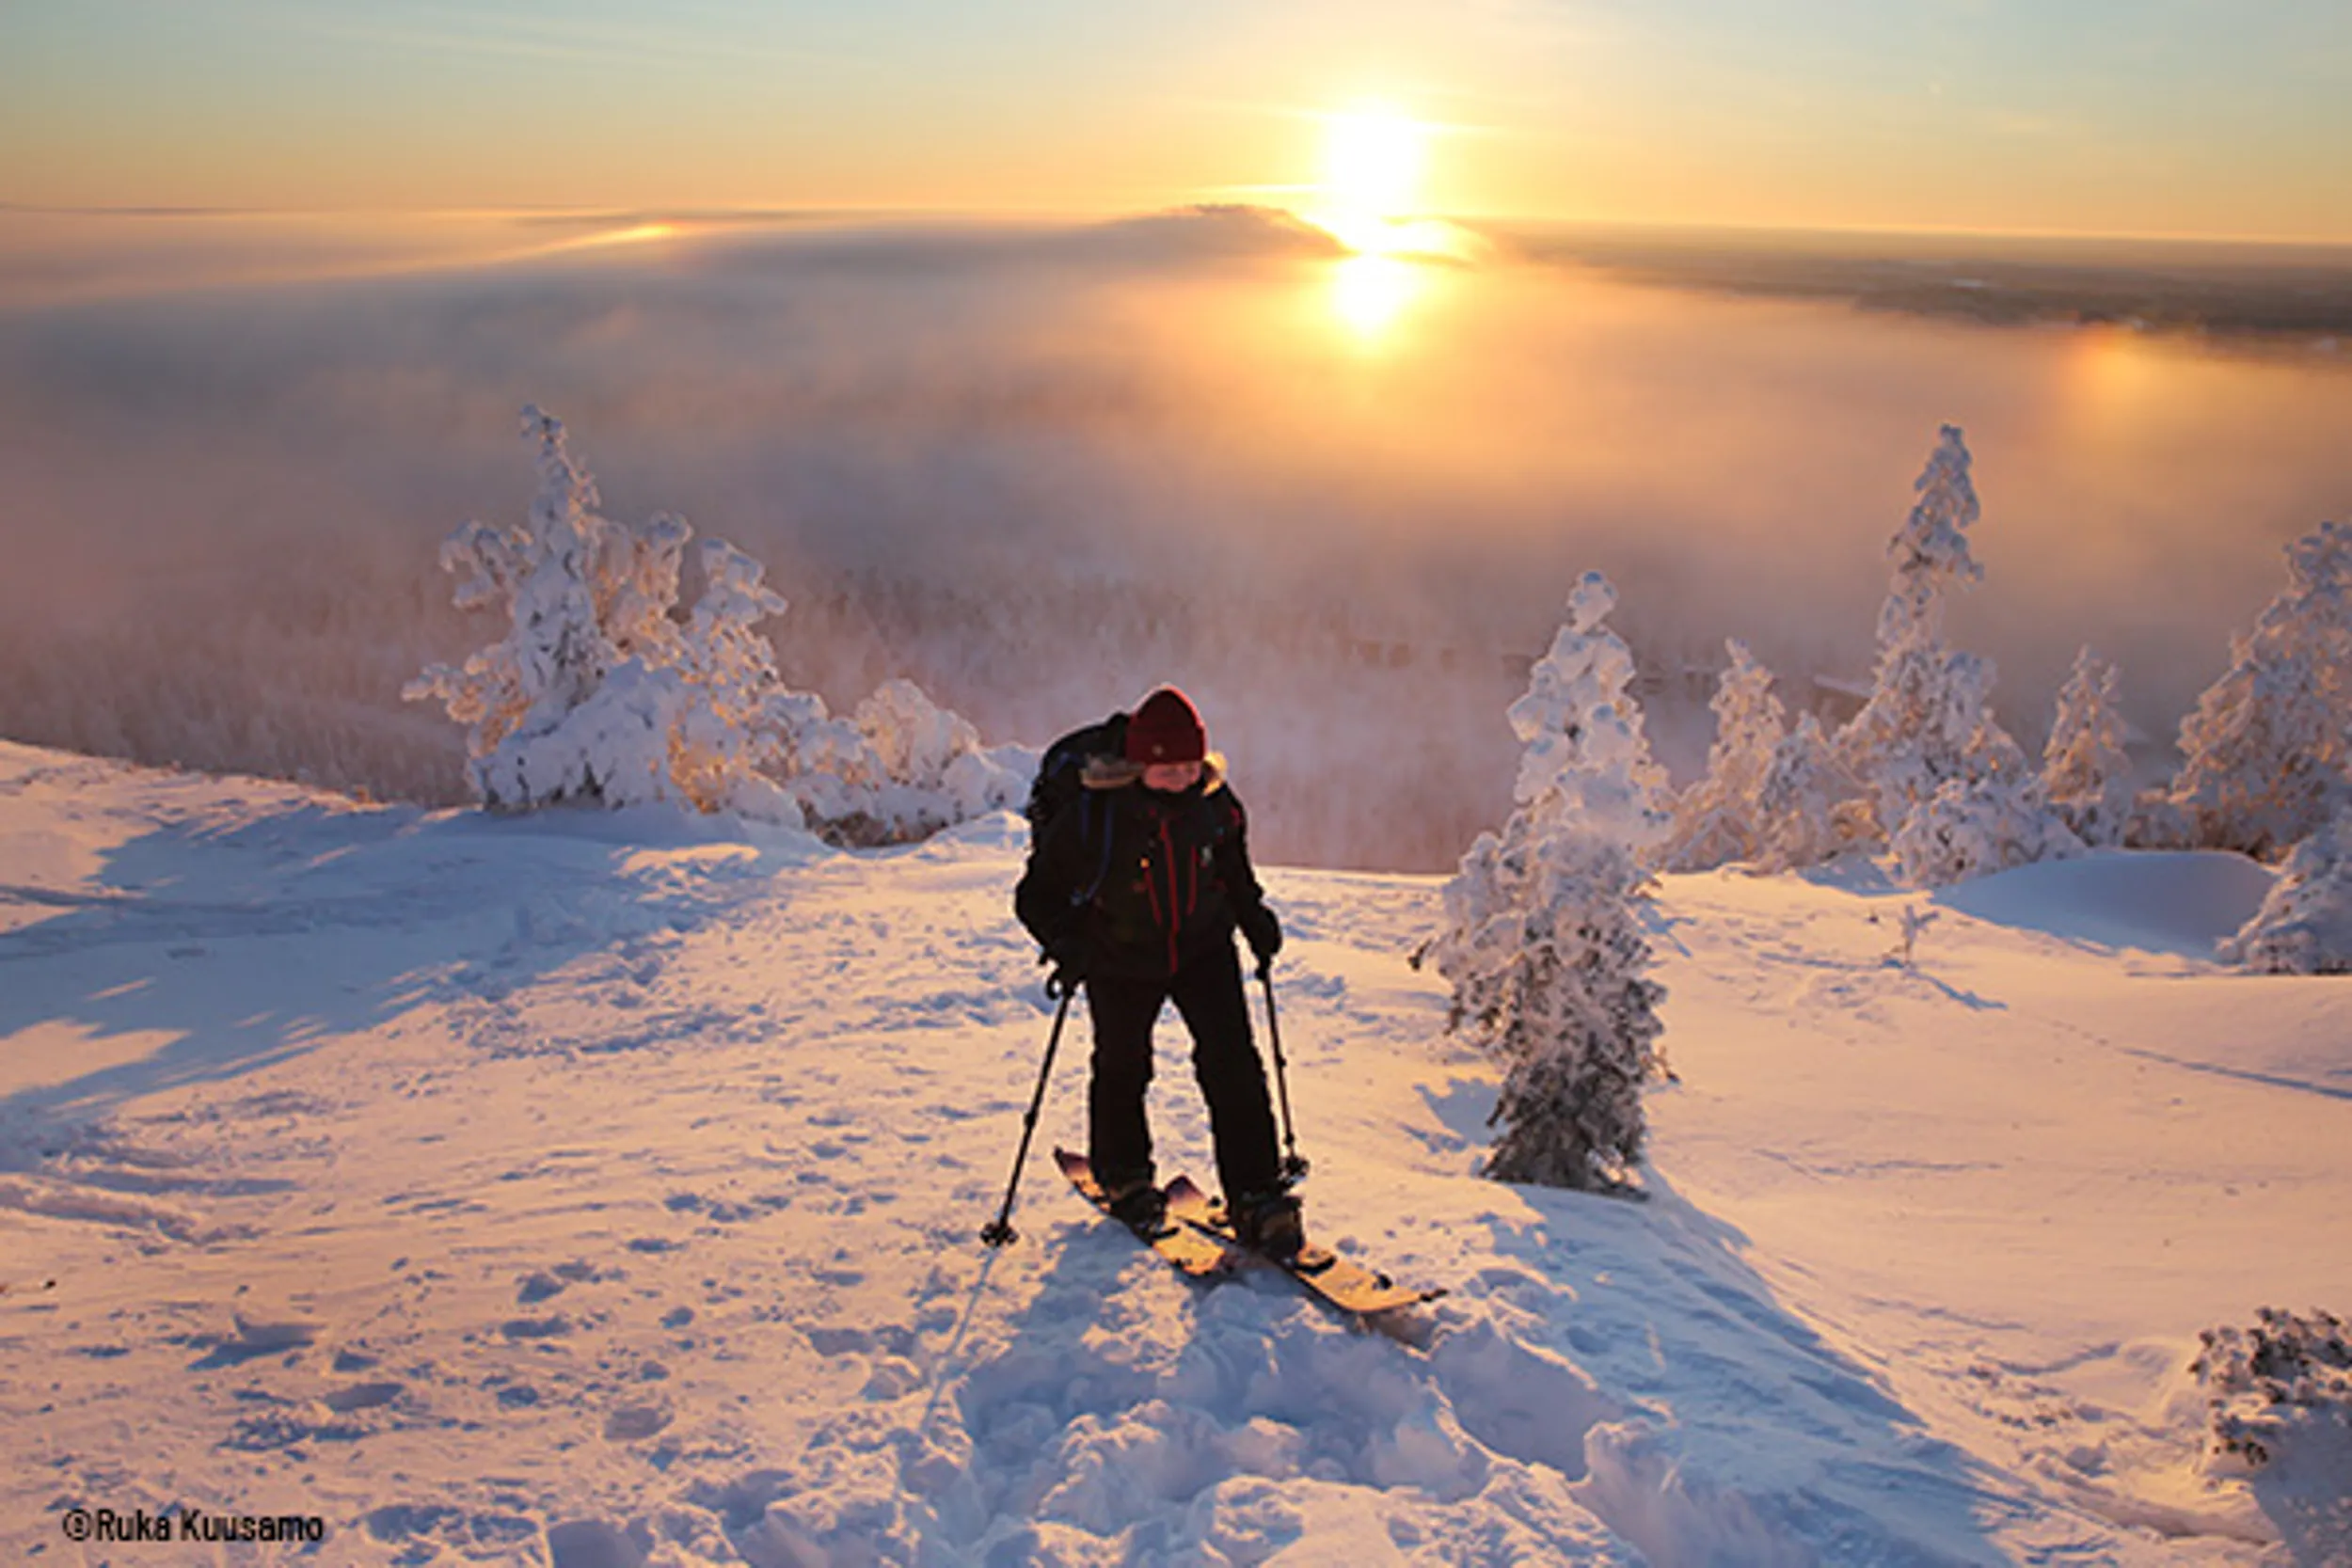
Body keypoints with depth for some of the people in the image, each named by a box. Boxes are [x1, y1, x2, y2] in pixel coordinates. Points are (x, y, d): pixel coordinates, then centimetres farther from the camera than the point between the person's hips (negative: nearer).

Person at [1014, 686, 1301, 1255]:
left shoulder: (1216, 804, -11)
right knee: (1122, 1068, 13)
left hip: (1203, 947, 2)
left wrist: (1255, 916, 1)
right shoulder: (1091, 815, -23)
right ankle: (1123, 1175, 39)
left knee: (1232, 1063, -9)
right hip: (1121, 961, -2)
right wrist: (1065, 942, -28)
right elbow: (1038, 894, -13)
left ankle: (1256, 1194, 0)